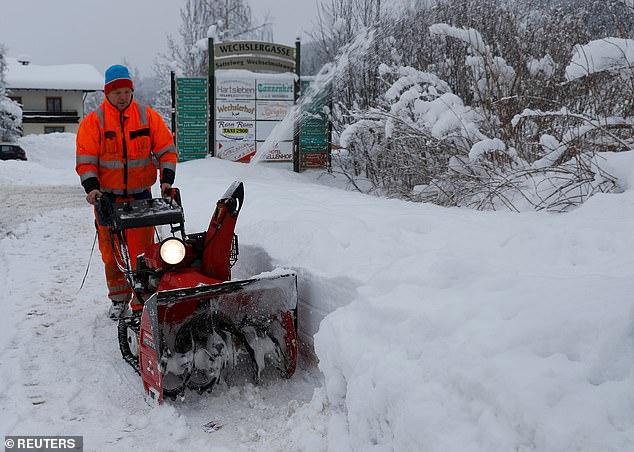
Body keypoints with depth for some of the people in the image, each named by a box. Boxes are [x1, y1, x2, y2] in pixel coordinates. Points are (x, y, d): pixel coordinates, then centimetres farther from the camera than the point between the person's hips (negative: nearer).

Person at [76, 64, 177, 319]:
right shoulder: (93, 121, 0)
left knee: (142, 249, -2)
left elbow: (166, 149, 3)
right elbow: (85, 159, -2)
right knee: (111, 250, 6)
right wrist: (91, 186, -16)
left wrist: (167, 179, -9)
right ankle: (119, 298, 21)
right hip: (107, 197, 0)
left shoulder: (148, 116, 2)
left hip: (140, 194, 0)